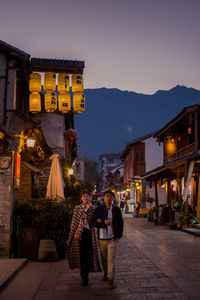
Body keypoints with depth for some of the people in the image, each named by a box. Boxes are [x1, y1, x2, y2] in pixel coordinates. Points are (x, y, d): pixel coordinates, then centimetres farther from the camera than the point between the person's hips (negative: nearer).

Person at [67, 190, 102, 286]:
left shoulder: (93, 209, 4)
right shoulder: (77, 208, 6)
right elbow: (74, 222, 8)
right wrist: (72, 234, 5)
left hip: (89, 233, -1)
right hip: (79, 233, 1)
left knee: (87, 254, -4)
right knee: (81, 254, 5)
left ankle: (85, 276, 2)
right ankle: (83, 272, 25)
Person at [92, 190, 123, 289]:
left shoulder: (116, 210, 3)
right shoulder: (98, 210, 0)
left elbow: (120, 223, 9)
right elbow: (94, 222, -6)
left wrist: (118, 235, 2)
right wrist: (104, 223, -21)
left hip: (112, 238, -1)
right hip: (101, 238, 1)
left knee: (111, 259, -7)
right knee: (104, 258, 14)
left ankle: (111, 280, -3)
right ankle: (106, 273, 37)